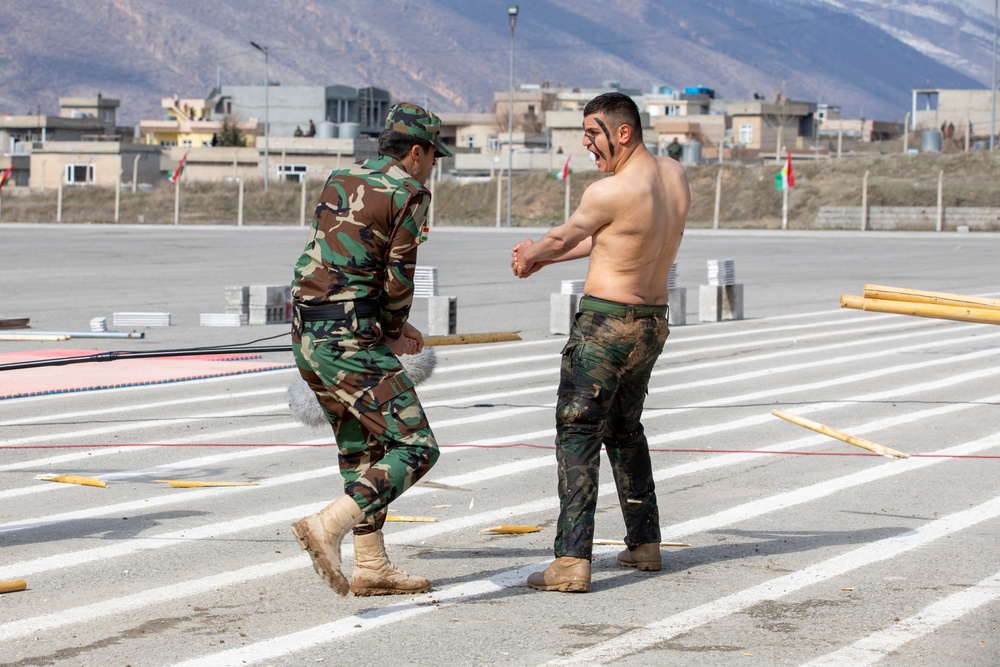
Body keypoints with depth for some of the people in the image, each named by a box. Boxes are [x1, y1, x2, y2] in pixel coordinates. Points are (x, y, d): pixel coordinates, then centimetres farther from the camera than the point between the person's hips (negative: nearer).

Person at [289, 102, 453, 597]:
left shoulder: (339, 183, 17)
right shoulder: (408, 195, -6)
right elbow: (398, 280, -7)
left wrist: (392, 328, 22)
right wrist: (394, 332, 13)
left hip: (307, 334, 9)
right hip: (351, 340, -9)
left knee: (363, 449, 18)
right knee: (415, 447, -6)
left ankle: (370, 567, 19)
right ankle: (327, 527, -19)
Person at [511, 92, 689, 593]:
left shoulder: (608, 193, -19)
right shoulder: (675, 176, 5)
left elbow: (565, 236, 1)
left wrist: (532, 254, 24)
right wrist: (543, 260, 25)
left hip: (604, 325, -8)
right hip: (653, 324, 8)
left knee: (577, 436, -8)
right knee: (625, 430, 24)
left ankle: (572, 560, -16)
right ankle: (645, 542, 30)